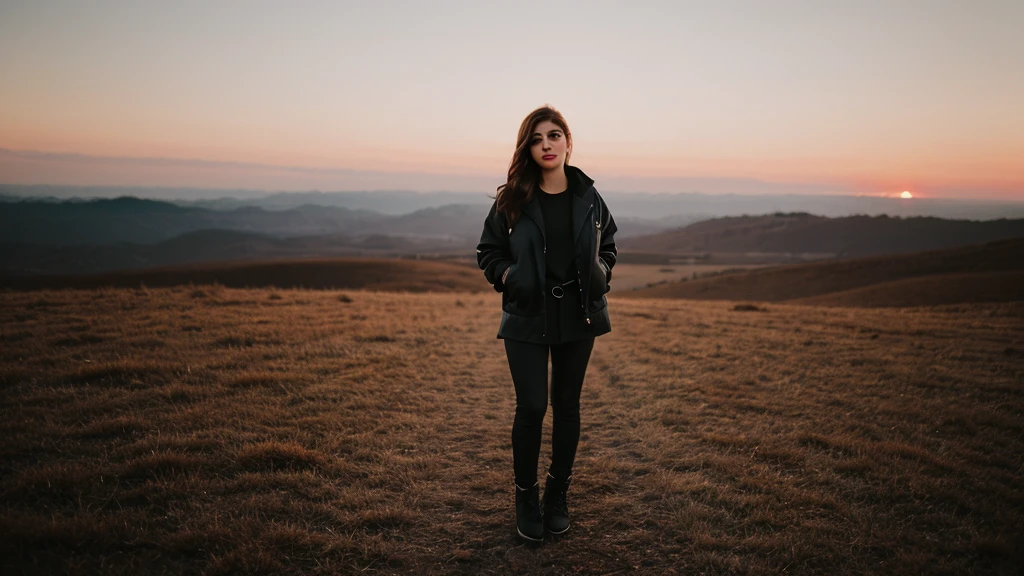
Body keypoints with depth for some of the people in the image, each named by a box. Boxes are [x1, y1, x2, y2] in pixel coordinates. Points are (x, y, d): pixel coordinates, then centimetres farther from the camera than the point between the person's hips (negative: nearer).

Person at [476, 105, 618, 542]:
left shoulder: (587, 196, 2)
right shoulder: (511, 199, -4)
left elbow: (607, 244, 17)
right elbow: (488, 252, 6)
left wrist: (599, 274, 0)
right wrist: (508, 276, -10)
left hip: (578, 315, 2)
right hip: (527, 317, -2)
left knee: (567, 406, 11)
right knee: (531, 407, -5)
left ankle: (558, 492, 29)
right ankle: (526, 495, 18)